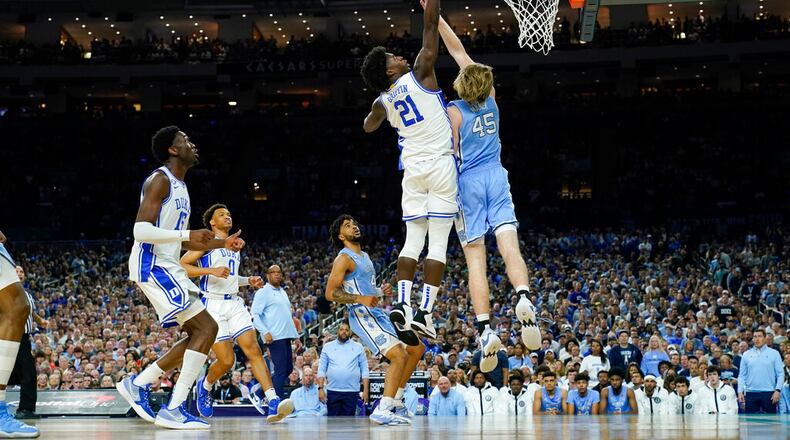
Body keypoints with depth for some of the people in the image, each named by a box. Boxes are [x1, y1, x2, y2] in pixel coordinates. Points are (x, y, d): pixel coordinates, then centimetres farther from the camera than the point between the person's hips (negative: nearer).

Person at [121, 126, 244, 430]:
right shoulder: (160, 180, -11)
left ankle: (138, 384, 13)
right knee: (206, 328, -15)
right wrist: (187, 235, -23)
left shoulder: (180, 186, 20)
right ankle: (174, 409, -17)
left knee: (199, 333, 10)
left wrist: (221, 243, 19)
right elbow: (141, 230, -21)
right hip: (152, 266, -10)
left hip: (167, 268, 10)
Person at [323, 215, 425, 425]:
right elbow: (331, 293, -17)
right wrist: (361, 299, -27)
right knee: (399, 355, -23)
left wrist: (381, 291, 11)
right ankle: (383, 410, -24)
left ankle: (396, 400, 16)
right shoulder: (344, 258, -9)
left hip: (377, 313, 10)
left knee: (417, 348, 14)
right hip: (363, 316, -10)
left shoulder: (364, 256, 20)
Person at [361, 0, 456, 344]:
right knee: (438, 242, -6)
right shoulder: (420, 74, -4)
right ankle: (425, 312, -14)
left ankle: (402, 303, -11)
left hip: (412, 170, 4)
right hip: (441, 165, -4)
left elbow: (368, 127, 32)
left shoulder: (383, 102, 9)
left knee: (413, 239, 7)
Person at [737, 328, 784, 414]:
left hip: (769, 394, -2)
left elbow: (780, 374, 0)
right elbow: (742, 375, 10)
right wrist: (740, 391, -1)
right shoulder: (746, 355, 10)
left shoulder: (774, 354, 4)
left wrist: (778, 390, -11)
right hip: (751, 394, 2)